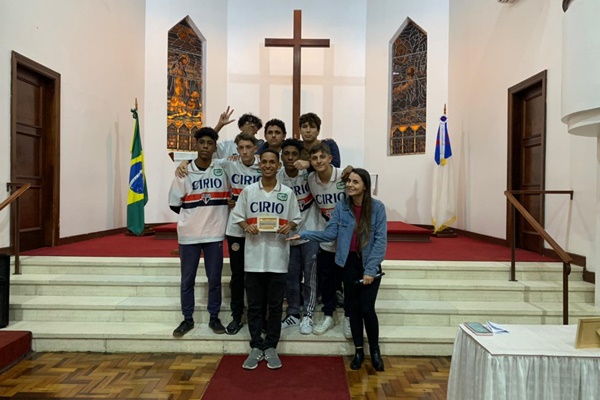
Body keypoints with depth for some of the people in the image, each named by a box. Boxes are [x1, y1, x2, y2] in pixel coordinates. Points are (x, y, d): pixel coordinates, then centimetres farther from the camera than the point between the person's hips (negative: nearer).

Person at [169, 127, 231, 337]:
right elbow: (174, 204, 3)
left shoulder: (222, 170, 0)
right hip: (189, 234, 0)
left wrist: (215, 214, 2)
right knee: (187, 280, 10)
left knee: (214, 279, 9)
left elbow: (230, 197, 10)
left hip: (215, 233, 0)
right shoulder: (184, 173, -2)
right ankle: (187, 319, 26)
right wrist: (194, 215, 4)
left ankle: (214, 318, 24)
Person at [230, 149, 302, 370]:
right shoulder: (248, 190, 3)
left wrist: (288, 226, -13)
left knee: (275, 306, 8)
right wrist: (246, 226, -12)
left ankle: (271, 347, 23)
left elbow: (296, 219, 7)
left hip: (277, 256, 0)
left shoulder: (288, 193, 3)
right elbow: (237, 216, 7)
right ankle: (256, 347, 23)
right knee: (254, 305, 9)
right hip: (254, 256, 1)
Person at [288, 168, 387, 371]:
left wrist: (371, 269, -15)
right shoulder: (341, 207, -1)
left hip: (370, 264, -2)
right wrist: (304, 234, -18)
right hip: (349, 263, 2)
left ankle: (375, 350, 22)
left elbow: (380, 240, -10)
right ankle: (358, 351, 27)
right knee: (353, 308, 10)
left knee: (367, 308, -3)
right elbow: (330, 233, -6)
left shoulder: (377, 207, -9)